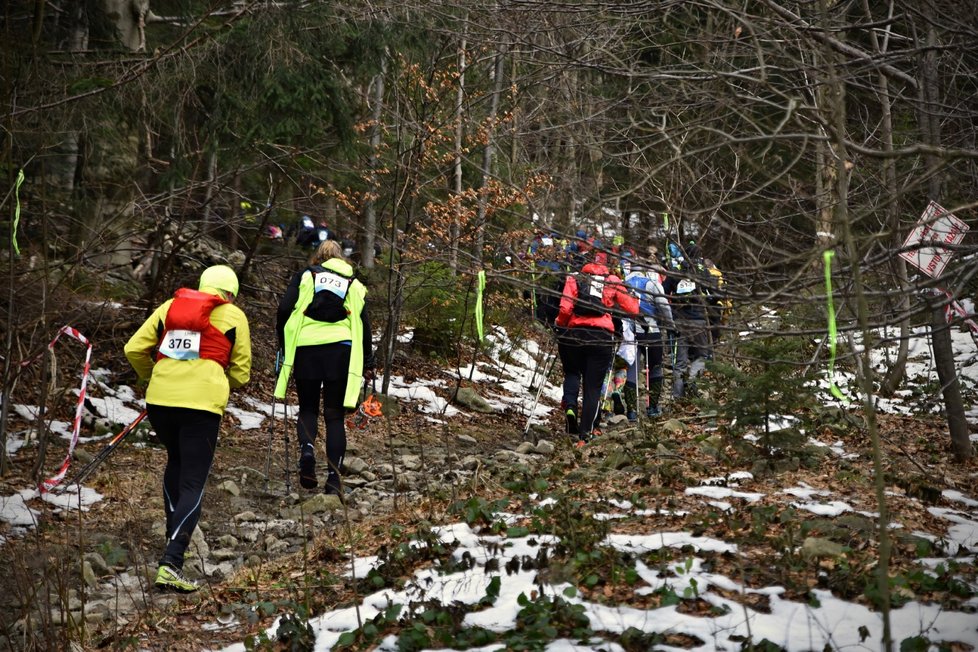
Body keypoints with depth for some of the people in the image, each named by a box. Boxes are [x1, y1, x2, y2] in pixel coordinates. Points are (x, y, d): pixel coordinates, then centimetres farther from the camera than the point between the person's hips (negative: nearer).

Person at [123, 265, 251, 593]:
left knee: (176, 463, 30)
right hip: (202, 404, -4)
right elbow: (240, 373, 11)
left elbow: (134, 349, 12)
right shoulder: (233, 316, 10)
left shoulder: (169, 307, 17)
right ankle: (171, 560, -16)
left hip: (160, 400, 4)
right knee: (193, 484, -2)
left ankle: (174, 533, 39)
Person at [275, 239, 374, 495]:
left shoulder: (305, 276, 12)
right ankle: (334, 477, -1)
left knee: (308, 409, 15)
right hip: (341, 350, 1)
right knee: (335, 415, 6)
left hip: (306, 349, -1)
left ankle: (307, 448, -15)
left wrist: (284, 345, 11)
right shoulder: (354, 285, 17)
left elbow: (284, 309, 0)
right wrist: (368, 363, 19)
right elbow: (363, 325, 13)